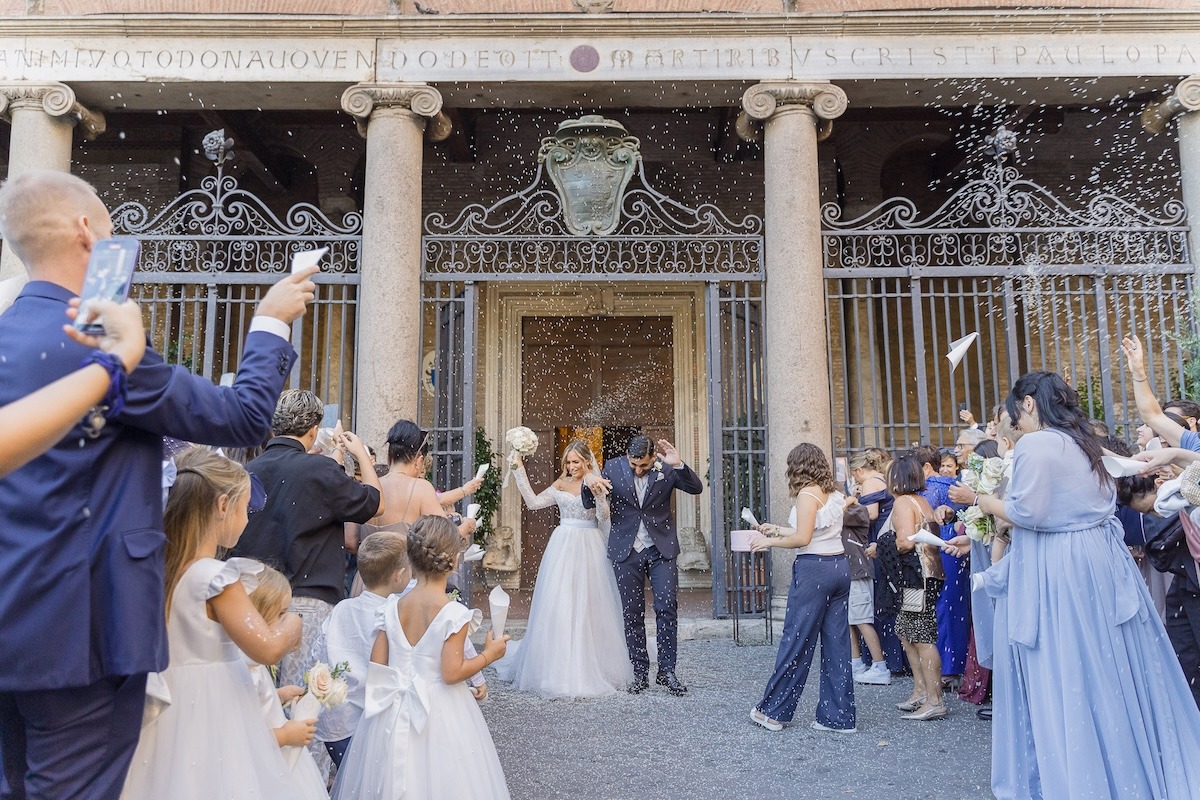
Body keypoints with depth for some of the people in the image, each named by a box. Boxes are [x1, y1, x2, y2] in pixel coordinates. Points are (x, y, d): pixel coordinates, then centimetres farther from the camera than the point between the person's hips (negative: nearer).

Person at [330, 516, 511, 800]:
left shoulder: (392, 607, -3)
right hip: (439, 716, -4)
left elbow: (377, 667, 0)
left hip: (394, 713, 5)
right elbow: (451, 673, -19)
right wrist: (488, 654, -6)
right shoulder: (454, 613, -17)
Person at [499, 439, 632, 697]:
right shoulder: (560, 486, 10)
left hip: (589, 548, -2)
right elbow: (533, 503, 1)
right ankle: (560, 669, 10)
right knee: (559, 605, 0)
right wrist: (519, 471, 1)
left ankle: (590, 669, 15)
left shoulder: (597, 483, 2)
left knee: (588, 605, 2)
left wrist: (598, 493, -25)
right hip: (564, 547, 2)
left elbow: (604, 517, -9)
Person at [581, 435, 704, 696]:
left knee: (667, 608, -3)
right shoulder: (613, 468, -6)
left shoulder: (666, 468, -8)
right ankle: (640, 672, 18)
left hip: (661, 549, -1)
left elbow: (696, 489, -13)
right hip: (626, 550, 1)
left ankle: (666, 671, 10)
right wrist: (588, 484, -25)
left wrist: (679, 465, -29)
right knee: (632, 613, 7)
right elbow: (589, 504, -2)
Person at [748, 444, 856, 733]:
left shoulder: (808, 494, -10)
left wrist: (770, 542, -3)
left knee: (796, 641, 1)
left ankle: (773, 711, 12)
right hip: (839, 566, 8)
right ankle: (839, 716, 14)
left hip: (814, 569, -8)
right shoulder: (834, 494, 13)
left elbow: (803, 538, -16)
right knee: (836, 642, 10)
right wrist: (777, 530, 24)